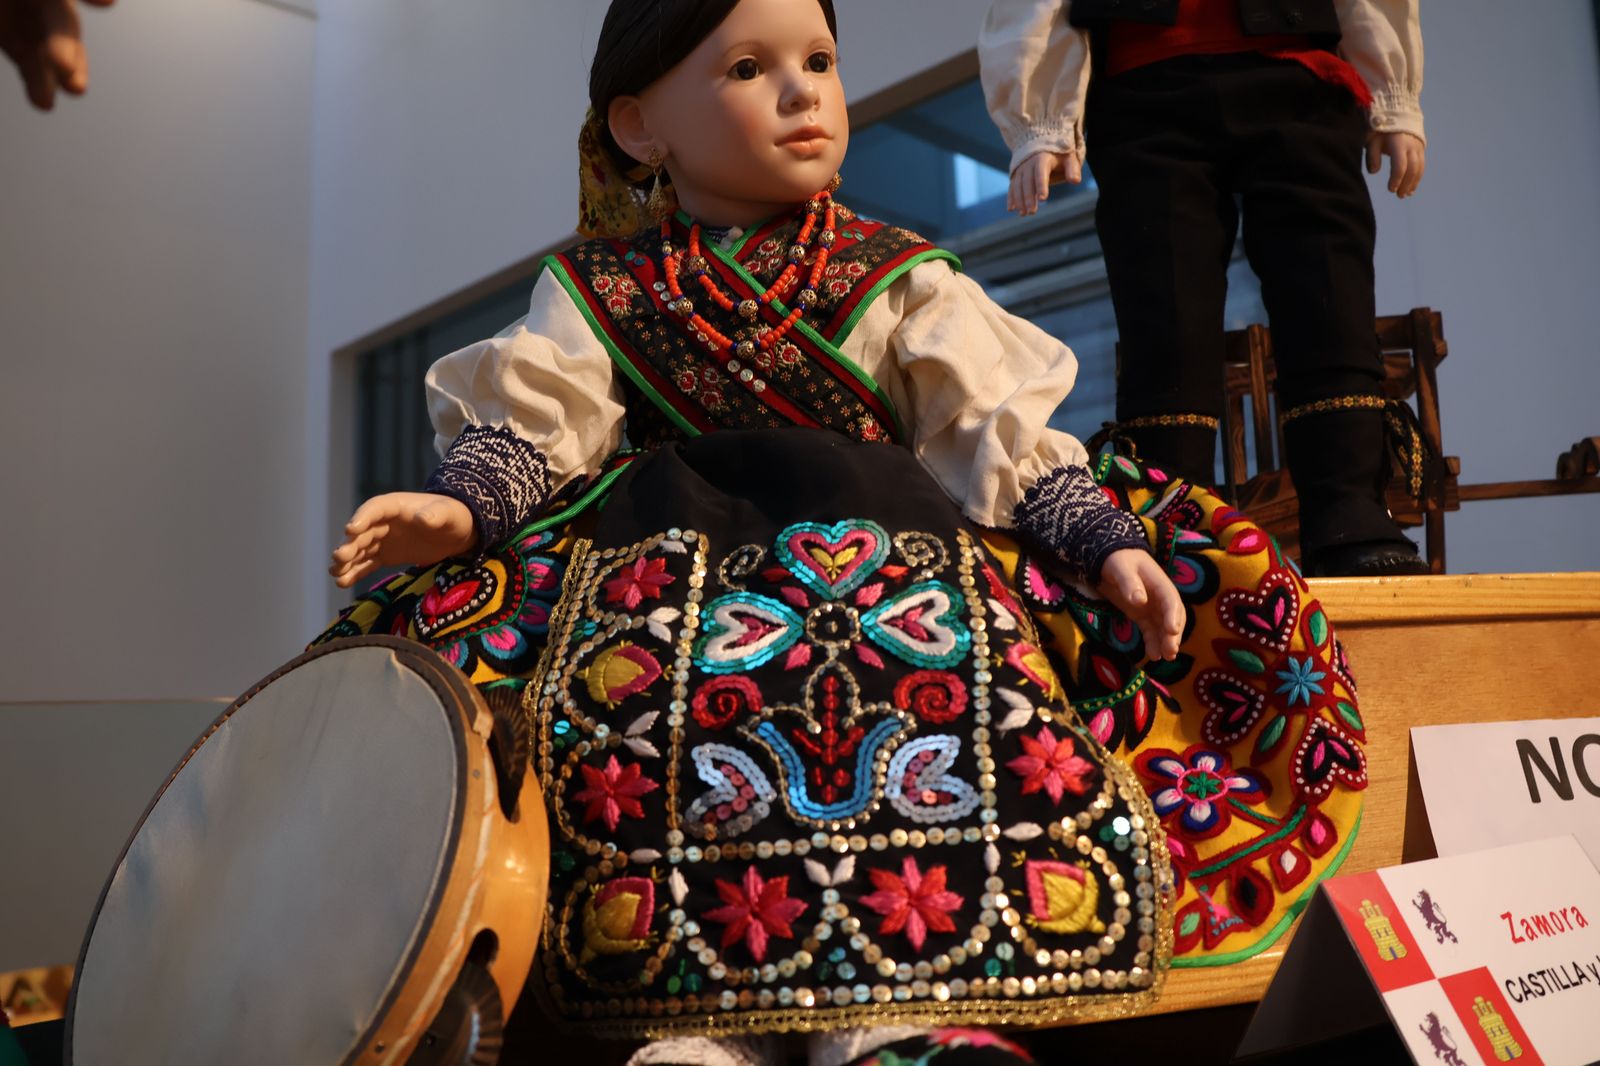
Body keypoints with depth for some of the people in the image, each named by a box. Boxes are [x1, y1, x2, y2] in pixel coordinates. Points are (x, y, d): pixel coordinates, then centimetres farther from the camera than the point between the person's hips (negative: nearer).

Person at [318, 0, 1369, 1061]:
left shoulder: (898, 278, 12)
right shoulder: (601, 290, 14)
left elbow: (1000, 434, 6)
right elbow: (531, 418, 3)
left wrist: (1105, 544, -8)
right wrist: (458, 507, -18)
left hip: (893, 558, 0)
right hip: (671, 571, 1)